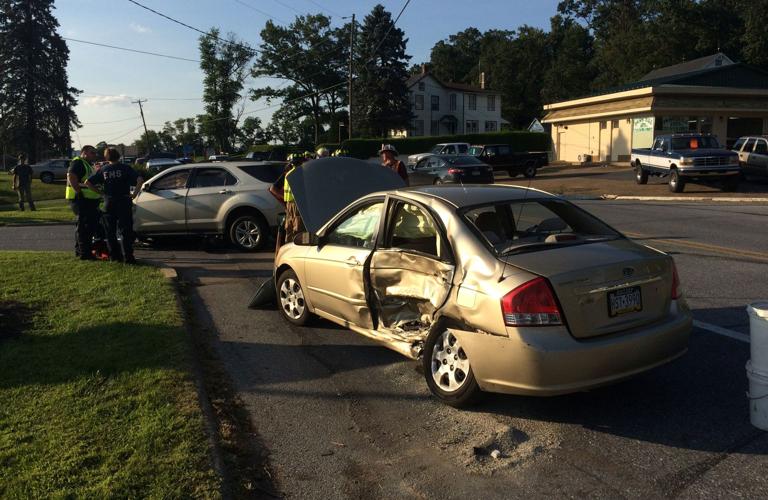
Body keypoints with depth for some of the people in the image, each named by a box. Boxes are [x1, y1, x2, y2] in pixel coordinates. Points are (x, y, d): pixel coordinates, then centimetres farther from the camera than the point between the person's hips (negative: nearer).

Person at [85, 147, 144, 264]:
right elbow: (140, 180, -16)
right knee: (126, 231, -1)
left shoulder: (103, 170, 6)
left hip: (108, 203, 3)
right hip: (124, 202, -2)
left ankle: (114, 255, 13)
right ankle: (128, 257, -7)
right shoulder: (125, 168, -2)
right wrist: (134, 194, -10)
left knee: (110, 231, 12)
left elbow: (87, 182, 3)